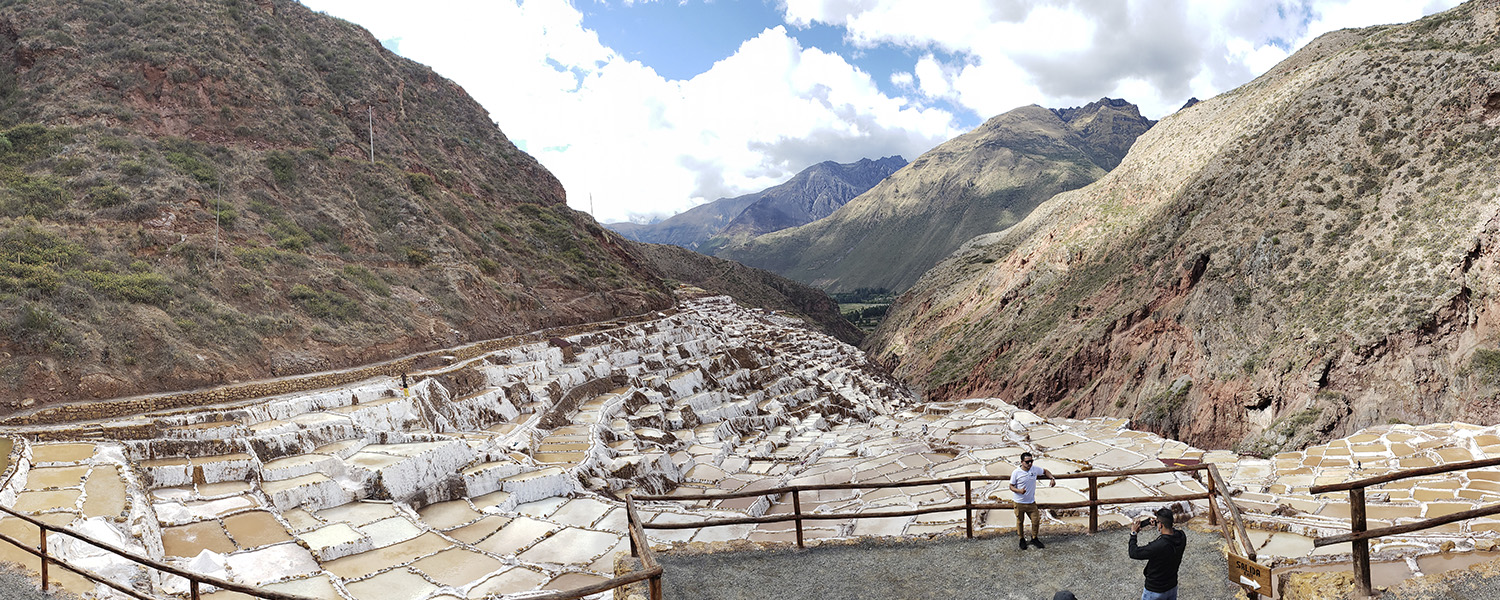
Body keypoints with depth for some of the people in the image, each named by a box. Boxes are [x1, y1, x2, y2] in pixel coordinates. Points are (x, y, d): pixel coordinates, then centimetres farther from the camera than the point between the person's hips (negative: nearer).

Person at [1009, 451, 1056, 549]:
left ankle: (1034, 539, 28)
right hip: (1019, 503, -3)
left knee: (1036, 520, 6)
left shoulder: (1035, 469, -5)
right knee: (1020, 522, 11)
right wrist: (1019, 491, -28)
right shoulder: (1016, 473, -15)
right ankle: (1022, 539, 31)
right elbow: (1011, 487, -8)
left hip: (1031, 502, 3)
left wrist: (1052, 478, -2)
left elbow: (1045, 471, 15)